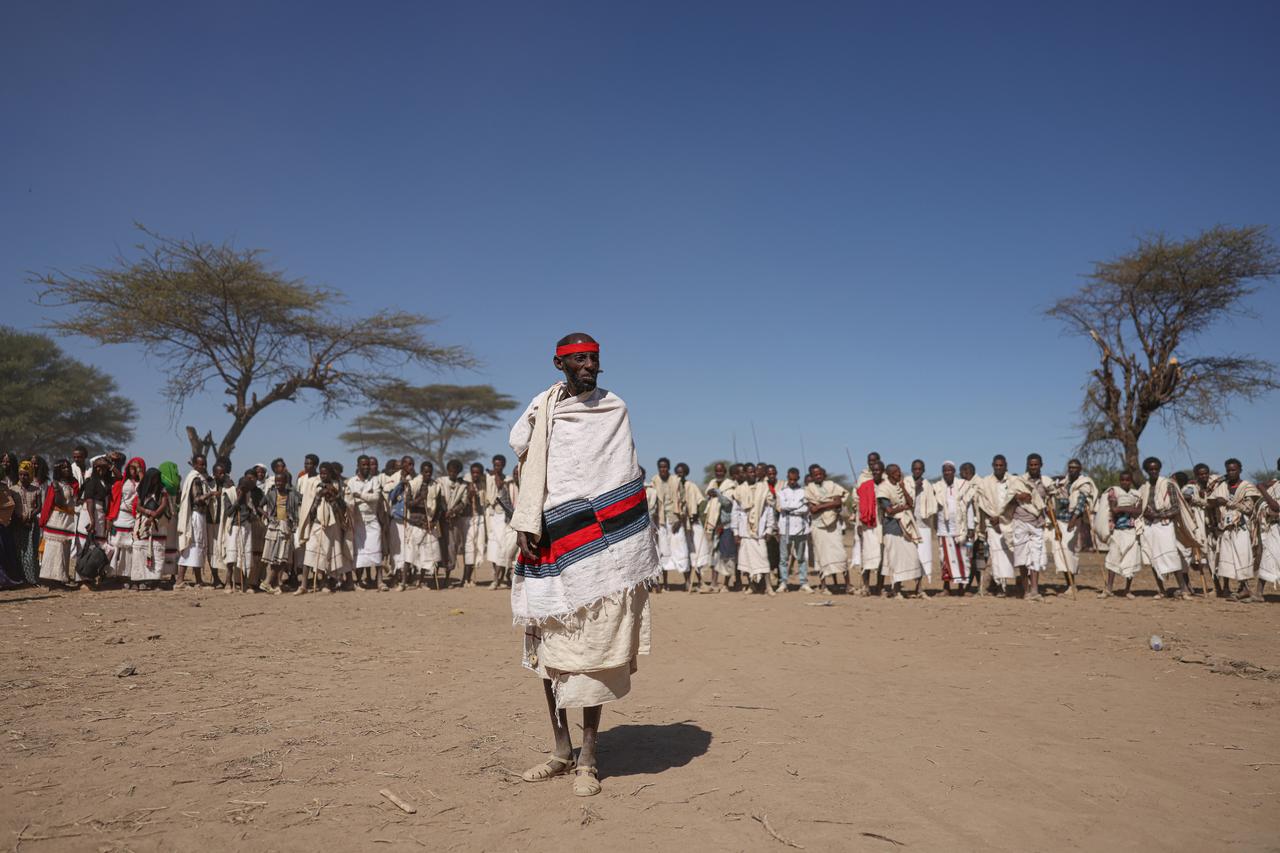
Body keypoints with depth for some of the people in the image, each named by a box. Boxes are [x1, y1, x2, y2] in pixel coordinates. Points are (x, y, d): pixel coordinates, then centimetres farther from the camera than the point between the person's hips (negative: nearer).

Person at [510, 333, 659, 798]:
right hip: (552, 541, 3)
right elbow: (524, 457, 10)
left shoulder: (614, 408, 4)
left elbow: (625, 479, 3)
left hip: (600, 547, -3)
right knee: (548, 645, 7)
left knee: (592, 648, -1)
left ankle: (588, 758, 7)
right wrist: (525, 526, -2)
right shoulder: (542, 408, 9)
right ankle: (561, 749, 19)